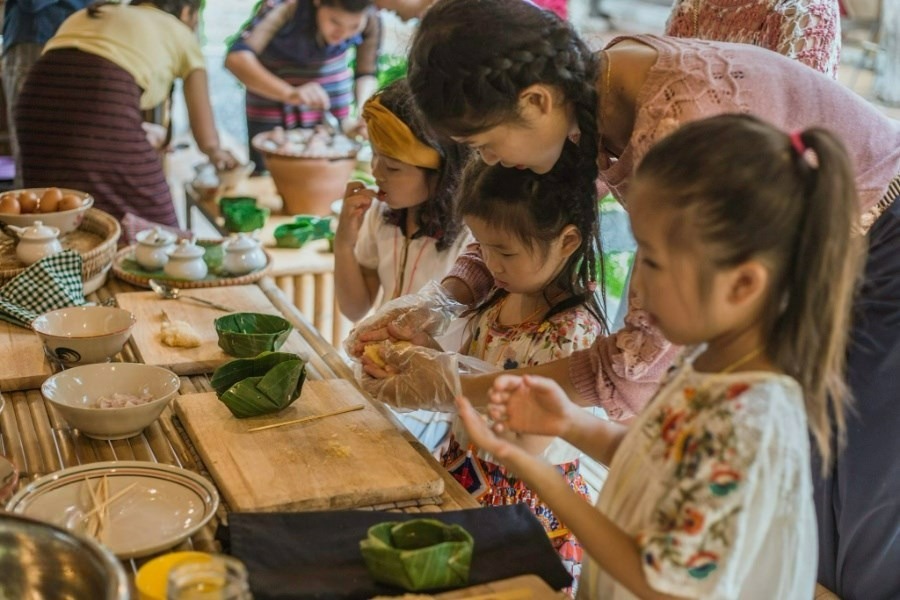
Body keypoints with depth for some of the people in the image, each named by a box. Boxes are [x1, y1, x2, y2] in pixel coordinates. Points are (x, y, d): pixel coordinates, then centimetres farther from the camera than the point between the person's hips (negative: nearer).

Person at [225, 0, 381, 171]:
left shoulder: (370, 20, -26)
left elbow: (366, 74, -12)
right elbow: (236, 58, -44)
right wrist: (289, 93, -58)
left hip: (330, 94, 2)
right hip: (273, 92, -2)